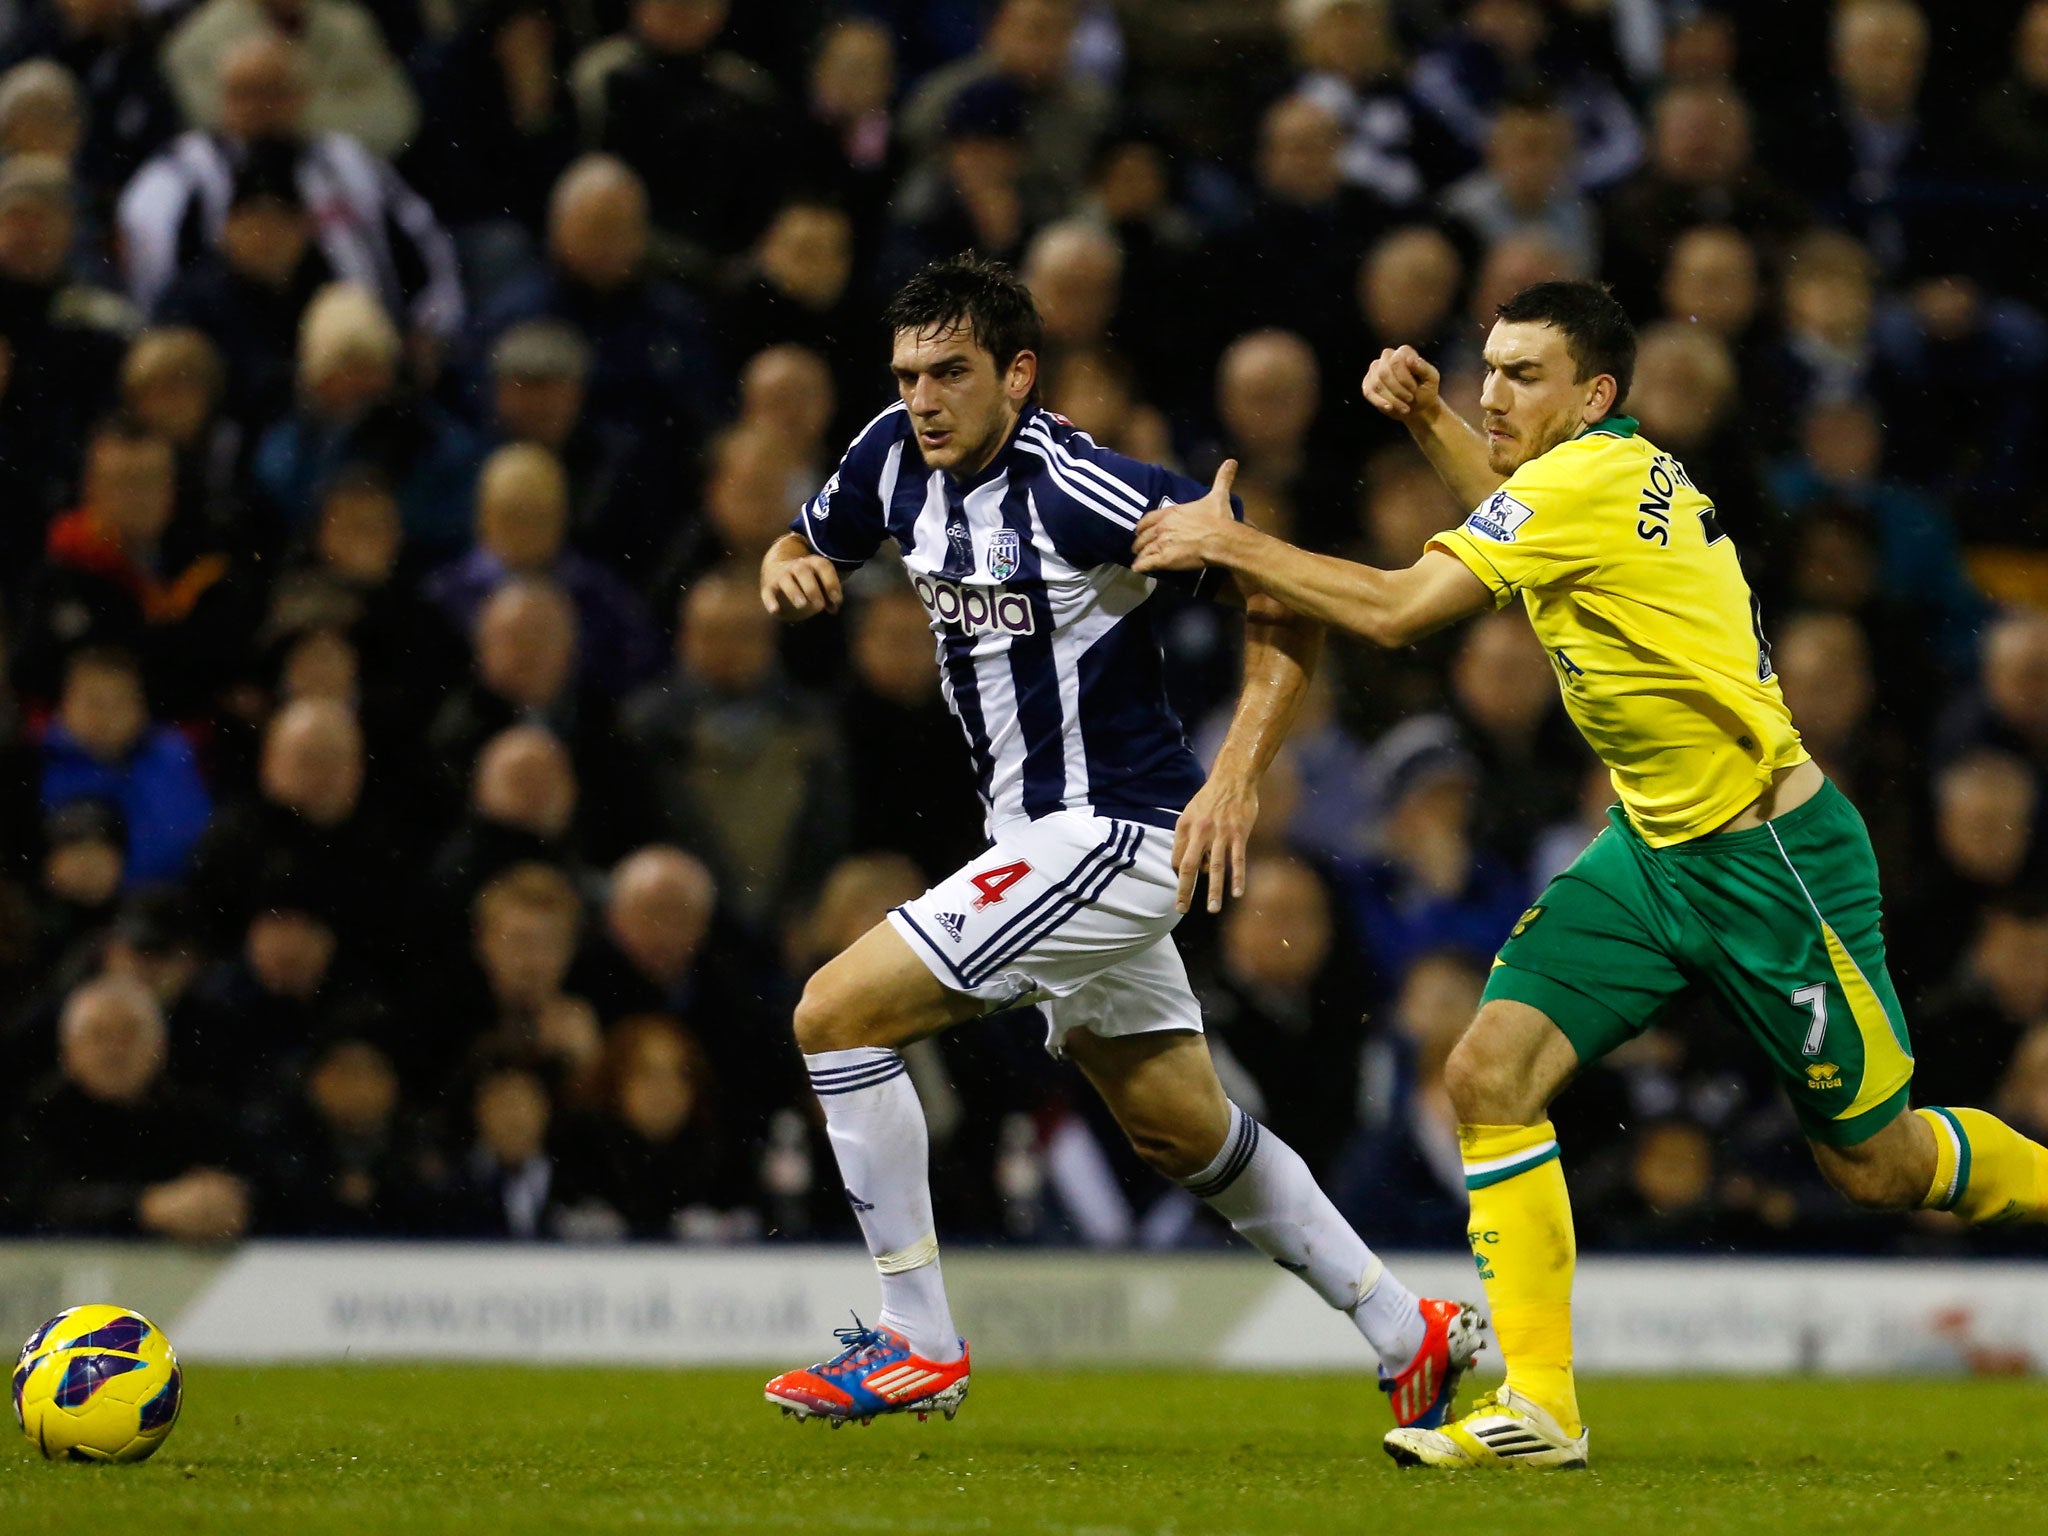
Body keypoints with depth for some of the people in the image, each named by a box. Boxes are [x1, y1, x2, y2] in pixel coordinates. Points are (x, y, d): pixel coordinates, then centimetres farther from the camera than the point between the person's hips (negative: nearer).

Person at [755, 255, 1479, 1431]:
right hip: (1046, 843, 9)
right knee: (1188, 1133, 18)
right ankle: (1412, 1333, 29)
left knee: (838, 1014, -13)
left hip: (1112, 836, -9)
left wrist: (1239, 773, -29)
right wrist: (789, 570, -5)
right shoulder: (900, 457, 1)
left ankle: (918, 1343, -6)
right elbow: (810, 545, 20)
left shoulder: (1076, 488, -22)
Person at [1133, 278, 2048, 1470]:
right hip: (1653, 847, 9)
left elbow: (1398, 611, -25)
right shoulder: (1617, 471, 6)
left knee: (1876, 1165, 2)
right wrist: (1431, 422, 16)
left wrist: (1233, 544, -15)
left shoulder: (1590, 479, -21)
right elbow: (1519, 527, 32)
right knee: (1492, 1072, -8)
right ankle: (1539, 1409, -7)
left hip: (1772, 857, -9)